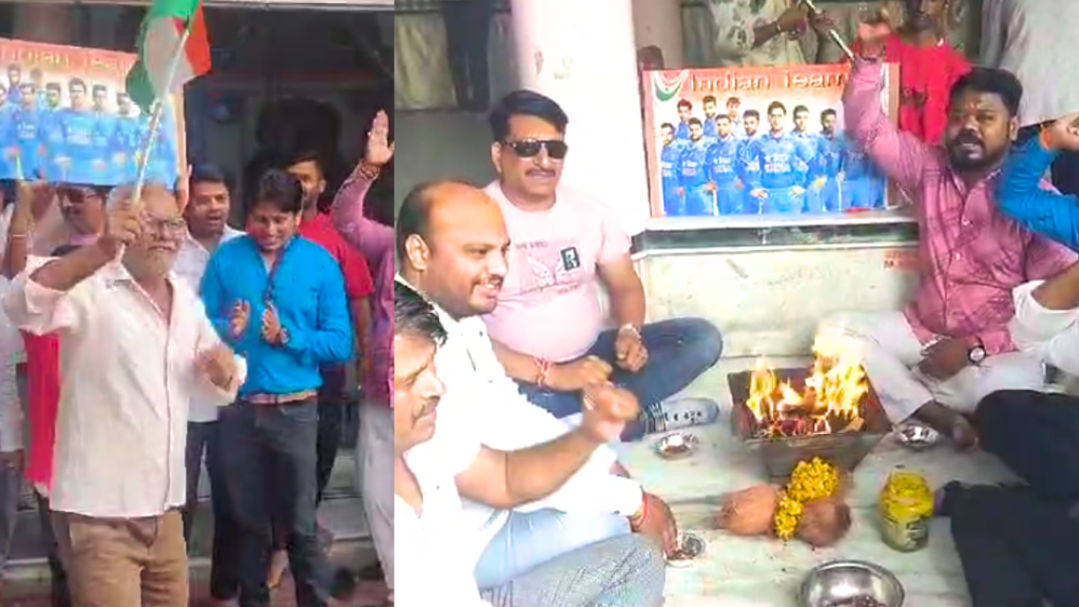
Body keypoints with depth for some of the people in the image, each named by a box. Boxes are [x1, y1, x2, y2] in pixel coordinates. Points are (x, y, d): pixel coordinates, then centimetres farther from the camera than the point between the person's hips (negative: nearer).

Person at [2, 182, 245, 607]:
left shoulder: (186, 300, 11)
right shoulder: (90, 288, -11)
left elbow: (218, 386, 19)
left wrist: (225, 369, -5)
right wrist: (102, 250, -43)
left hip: (164, 509, 7)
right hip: (98, 513, -7)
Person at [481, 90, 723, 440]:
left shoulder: (590, 212, 5)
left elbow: (626, 287, 14)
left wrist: (629, 332, -11)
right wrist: (551, 375, -25)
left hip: (593, 358, 6)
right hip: (522, 377, -5)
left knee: (702, 338, -5)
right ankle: (641, 416, -16)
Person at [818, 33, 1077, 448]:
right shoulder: (930, 169, 3)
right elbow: (867, 128, 5)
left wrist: (974, 347, -23)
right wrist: (869, 55, -10)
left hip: (998, 345, -5)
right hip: (923, 329, 6)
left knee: (1007, 386, -38)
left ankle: (903, 393, -11)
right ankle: (938, 414, -24)